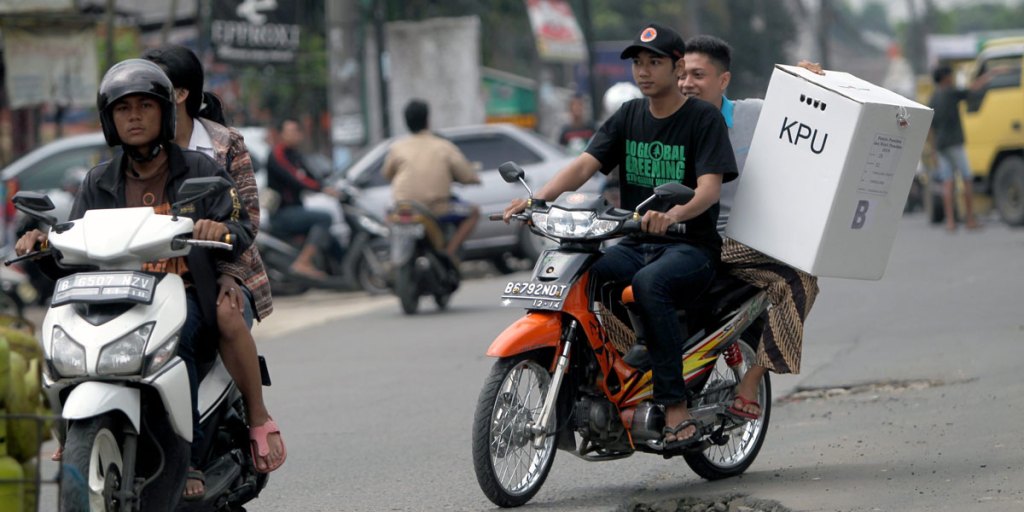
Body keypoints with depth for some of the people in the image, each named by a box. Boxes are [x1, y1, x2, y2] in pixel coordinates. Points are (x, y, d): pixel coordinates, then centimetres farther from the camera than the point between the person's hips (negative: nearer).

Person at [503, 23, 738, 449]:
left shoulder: (703, 118, -4)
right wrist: (538, 197, -21)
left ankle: (676, 411, -35)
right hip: (634, 244, 6)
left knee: (649, 283, -38)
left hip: (691, 245, -6)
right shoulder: (629, 116, 12)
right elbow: (585, 164, -1)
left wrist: (673, 214, -40)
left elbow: (709, 188, -18)